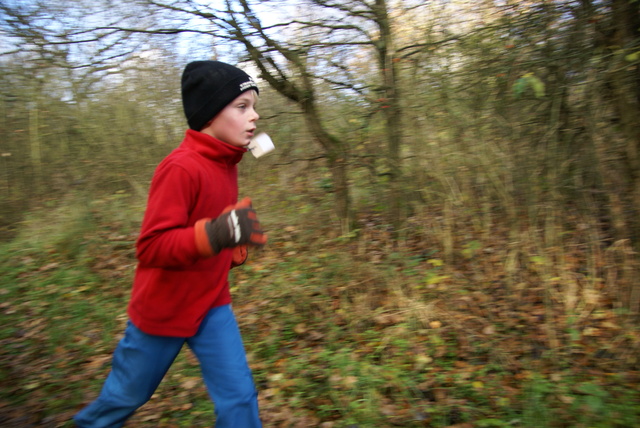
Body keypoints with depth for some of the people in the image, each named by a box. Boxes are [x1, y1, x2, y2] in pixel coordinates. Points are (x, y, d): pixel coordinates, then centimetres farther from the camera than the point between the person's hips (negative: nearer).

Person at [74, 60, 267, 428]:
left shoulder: (225, 164, 1)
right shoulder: (180, 168, -25)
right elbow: (151, 247, -29)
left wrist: (234, 248, 3)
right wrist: (216, 234, -43)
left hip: (212, 305, 6)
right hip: (164, 309, -6)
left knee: (239, 396, 2)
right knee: (128, 394, 19)